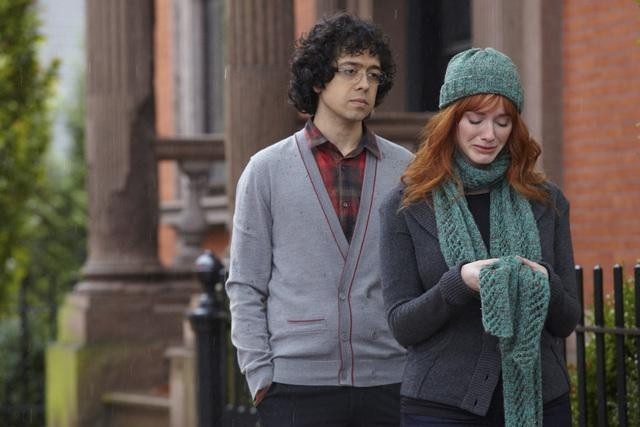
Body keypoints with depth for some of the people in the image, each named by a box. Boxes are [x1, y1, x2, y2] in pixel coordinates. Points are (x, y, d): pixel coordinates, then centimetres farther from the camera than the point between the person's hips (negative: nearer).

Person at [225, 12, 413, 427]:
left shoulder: (405, 170, 8)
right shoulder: (268, 170, 4)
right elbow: (246, 287, 3)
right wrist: (260, 376, -4)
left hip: (390, 384, 2)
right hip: (298, 388, -2)